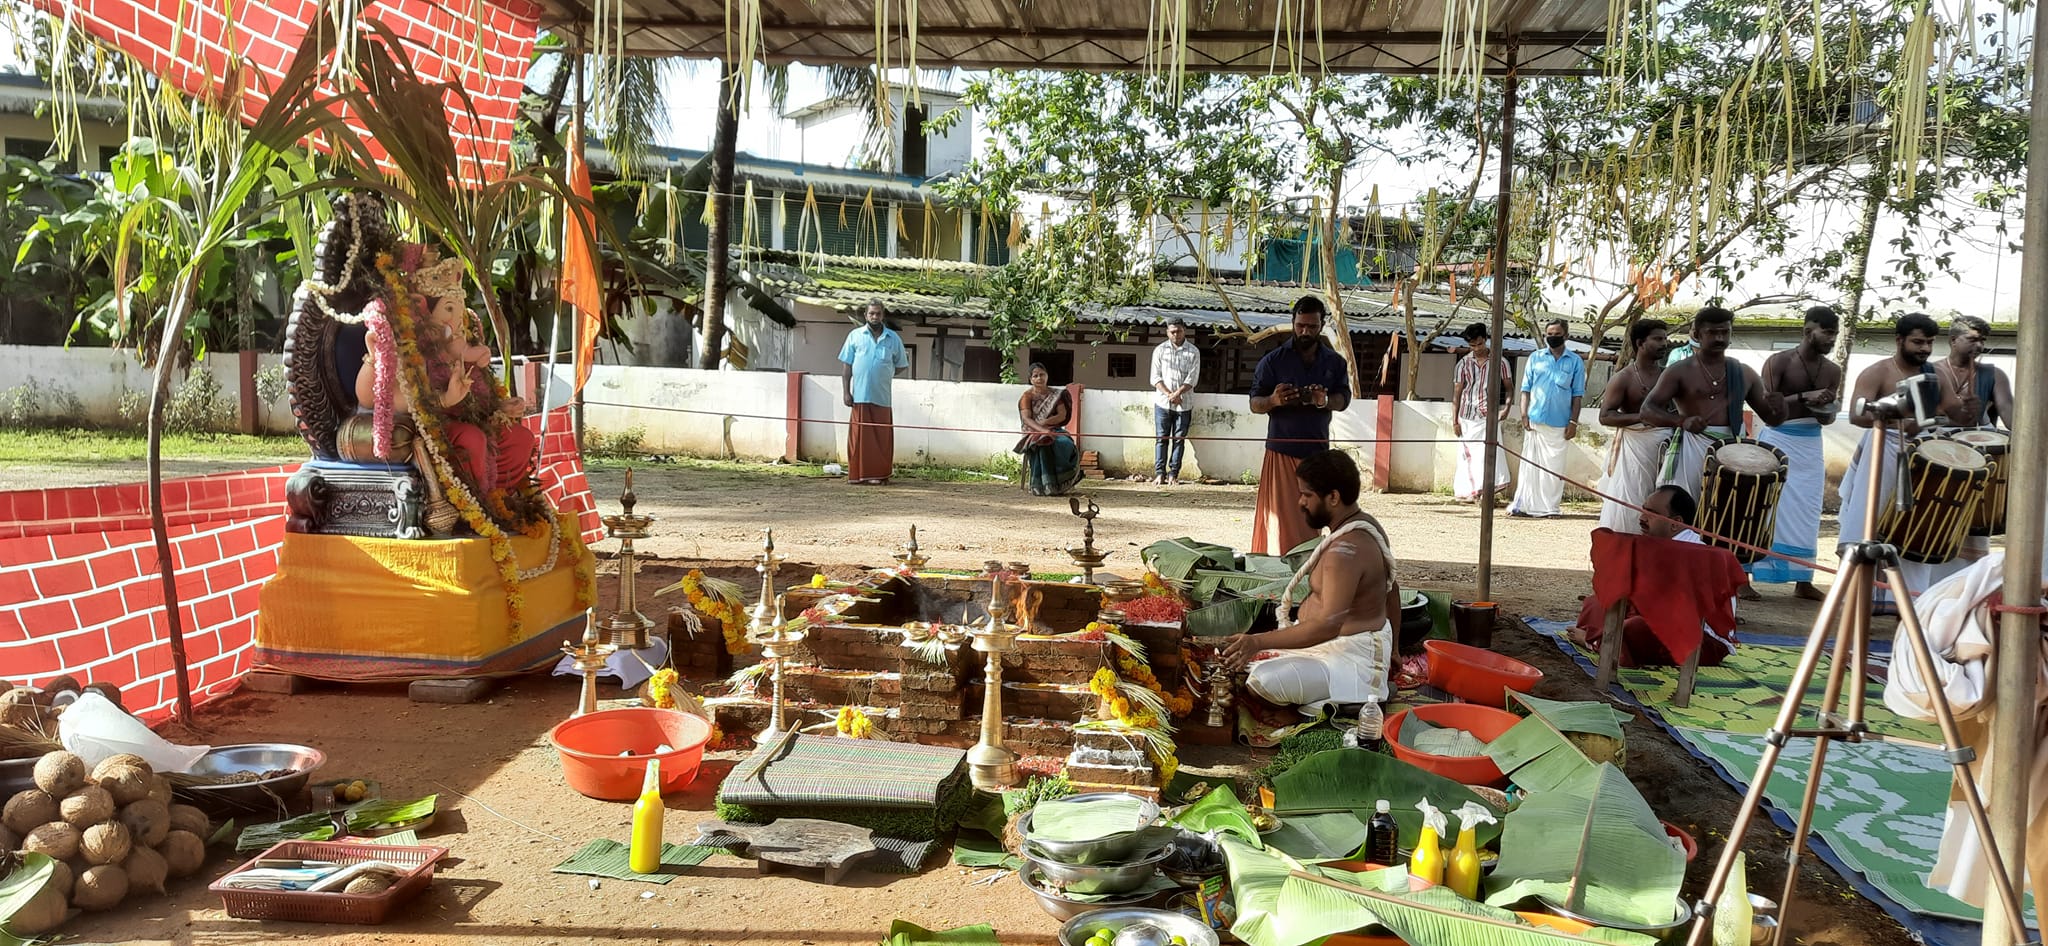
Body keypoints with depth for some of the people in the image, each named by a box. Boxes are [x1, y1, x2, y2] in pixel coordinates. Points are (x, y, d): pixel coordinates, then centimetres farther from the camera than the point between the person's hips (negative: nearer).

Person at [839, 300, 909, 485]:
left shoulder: (894, 338, 9)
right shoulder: (855, 336, 7)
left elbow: (901, 366, 17)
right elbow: (846, 366, 7)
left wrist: (884, 376, 2)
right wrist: (846, 392, 0)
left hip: (882, 397, 1)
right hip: (860, 395, -1)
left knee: (881, 437, 1)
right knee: (859, 436, 0)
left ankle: (878, 474, 6)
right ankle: (857, 474, 5)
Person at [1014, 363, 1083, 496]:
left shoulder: (1056, 394, 13)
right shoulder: (1027, 396, 5)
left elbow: (1063, 415, 2)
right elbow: (1026, 418, -10)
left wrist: (1045, 422, -14)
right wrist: (1042, 430, -28)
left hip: (1054, 430, 2)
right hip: (1033, 432, -2)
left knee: (1064, 444, -34)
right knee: (1042, 442, -39)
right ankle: (1047, 485, -43)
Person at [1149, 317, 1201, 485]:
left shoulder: (1193, 352, 2)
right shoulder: (1160, 350, 3)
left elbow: (1192, 378, -5)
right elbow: (1155, 377, -1)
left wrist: (1178, 393, -18)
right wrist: (1169, 394, -14)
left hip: (1184, 403, 0)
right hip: (1162, 402, 0)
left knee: (1179, 439, 3)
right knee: (1162, 438, 1)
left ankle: (1173, 474, 7)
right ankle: (1160, 473, 4)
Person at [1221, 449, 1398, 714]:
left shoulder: (1346, 550, -26)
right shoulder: (1365, 525, 6)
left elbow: (1328, 625, -32)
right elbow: (1391, 591, 17)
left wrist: (1259, 642, -31)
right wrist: (1389, 650, 28)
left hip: (1350, 656, -11)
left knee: (1263, 682, -30)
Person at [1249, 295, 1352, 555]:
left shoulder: (1335, 362, 9)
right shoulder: (1273, 360, 0)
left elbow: (1344, 399, 3)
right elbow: (1255, 404, -1)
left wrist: (1325, 401, -21)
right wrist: (1273, 400, -25)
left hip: (1317, 451, 3)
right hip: (1281, 452, -3)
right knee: (1279, 519, -8)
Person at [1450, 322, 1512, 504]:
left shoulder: (1499, 362, 2)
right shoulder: (1464, 364, 5)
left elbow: (1508, 387, 9)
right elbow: (1456, 393, 7)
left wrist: (1506, 407, -8)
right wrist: (1454, 421, 3)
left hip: (1488, 416, -2)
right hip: (1467, 417, 2)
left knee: (1490, 452, -15)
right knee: (1467, 455, 4)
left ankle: (1486, 492, -17)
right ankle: (1467, 492, 12)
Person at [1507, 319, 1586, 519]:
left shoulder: (1575, 362, 6)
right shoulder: (1535, 358, 7)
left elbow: (1577, 395, 5)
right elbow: (1526, 388, 7)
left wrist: (1573, 421, -2)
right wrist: (1523, 414, -4)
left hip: (1559, 424, 0)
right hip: (1535, 420, 0)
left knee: (1554, 466, 3)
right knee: (1530, 464, 2)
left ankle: (1550, 507, 9)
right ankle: (1524, 505, 5)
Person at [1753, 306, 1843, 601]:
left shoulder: (1833, 371, 7)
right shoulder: (1779, 362, -9)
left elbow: (1829, 417, 11)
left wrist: (1824, 411, -12)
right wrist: (1805, 397, -25)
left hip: (1811, 444, 5)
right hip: (1778, 440, -5)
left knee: (1806, 514, 7)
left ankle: (1803, 581, 13)